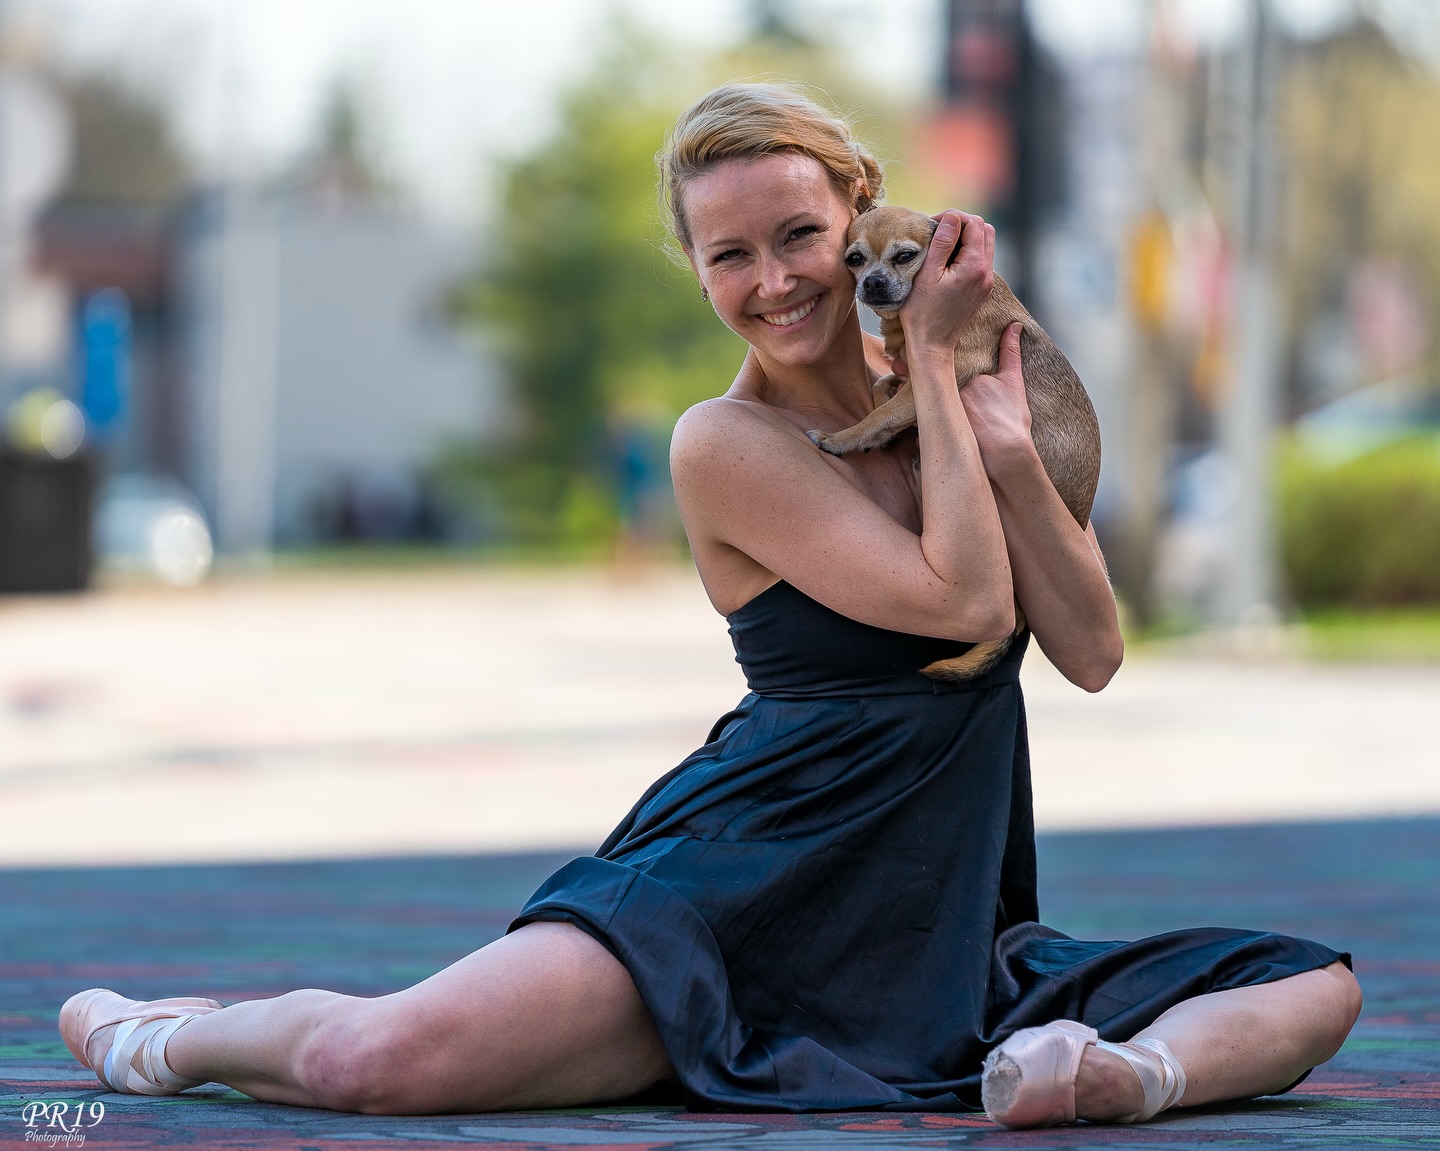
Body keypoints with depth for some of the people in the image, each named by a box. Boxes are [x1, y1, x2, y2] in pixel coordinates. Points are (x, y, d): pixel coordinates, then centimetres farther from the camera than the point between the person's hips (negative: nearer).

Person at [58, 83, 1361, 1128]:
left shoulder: (954, 389, 8)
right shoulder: (727, 446, -8)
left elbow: (1092, 652, 2)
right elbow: (962, 600, -16)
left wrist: (1008, 447, -11)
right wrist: (930, 359, -10)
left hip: (950, 934, 5)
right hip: (748, 893, -5)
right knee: (376, 1063, -25)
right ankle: (165, 1038, 9)